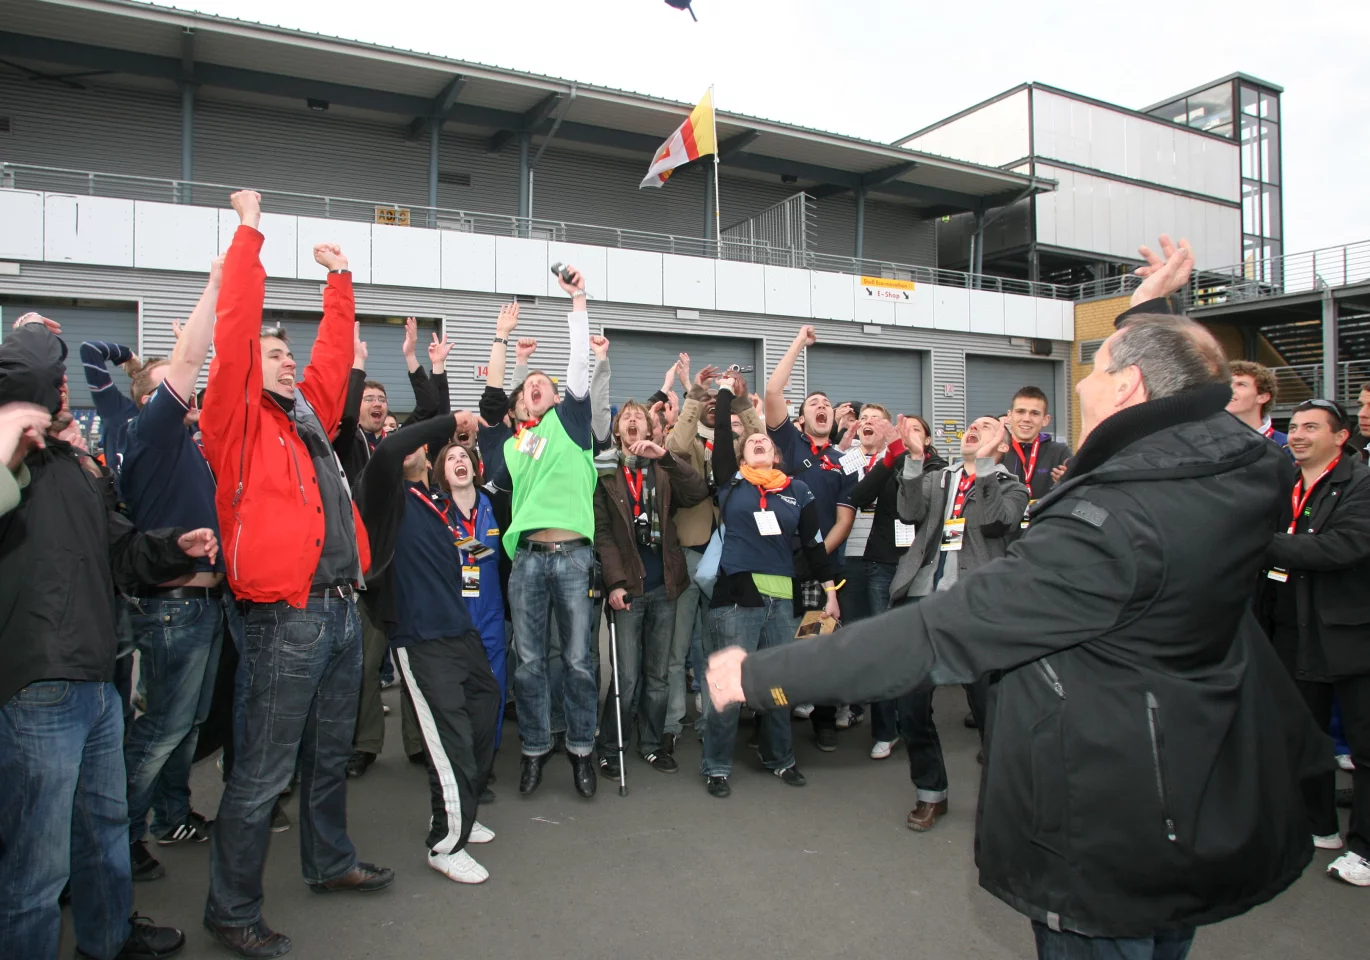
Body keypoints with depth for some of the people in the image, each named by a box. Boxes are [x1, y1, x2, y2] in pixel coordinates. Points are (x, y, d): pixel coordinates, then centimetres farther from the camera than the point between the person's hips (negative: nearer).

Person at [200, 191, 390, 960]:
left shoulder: (310, 413, 15)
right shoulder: (238, 420, -5)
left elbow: (336, 350, 24)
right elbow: (236, 329, -14)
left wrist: (339, 277, 27)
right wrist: (250, 234, -10)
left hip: (341, 609, 8)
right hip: (287, 617, -7)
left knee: (331, 754, 21)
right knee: (264, 772, 2)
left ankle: (330, 862, 38)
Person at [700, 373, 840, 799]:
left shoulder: (798, 490, 10)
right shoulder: (732, 482, 4)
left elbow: (814, 543, 12)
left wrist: (830, 592, 10)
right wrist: (727, 389, 10)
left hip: (781, 596, 3)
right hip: (736, 592, -3)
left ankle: (780, 758, 31)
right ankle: (716, 767, 14)